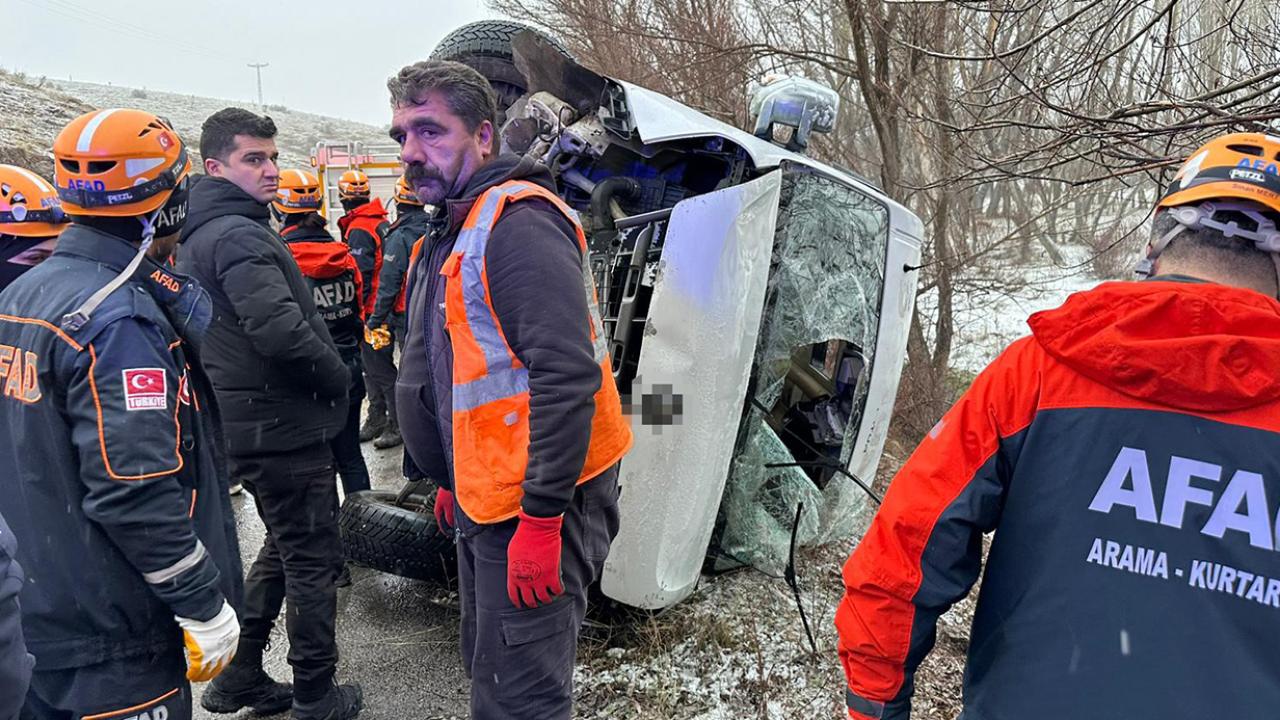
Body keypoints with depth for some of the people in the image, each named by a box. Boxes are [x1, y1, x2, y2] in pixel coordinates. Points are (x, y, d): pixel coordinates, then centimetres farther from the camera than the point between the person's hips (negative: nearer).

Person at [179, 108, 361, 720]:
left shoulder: (200, 237, 14)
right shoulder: (239, 235, -18)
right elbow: (281, 329, -31)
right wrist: (339, 378, -13)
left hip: (249, 421, 10)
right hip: (283, 426, -10)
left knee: (284, 549, 23)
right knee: (314, 560, 3)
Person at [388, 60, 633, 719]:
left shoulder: (518, 222, -18)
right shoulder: (452, 233, 15)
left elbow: (567, 376, -26)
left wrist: (540, 520, -25)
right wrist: (454, 482, 26)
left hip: (534, 504, -10)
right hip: (485, 496, 10)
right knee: (486, 666, 23)